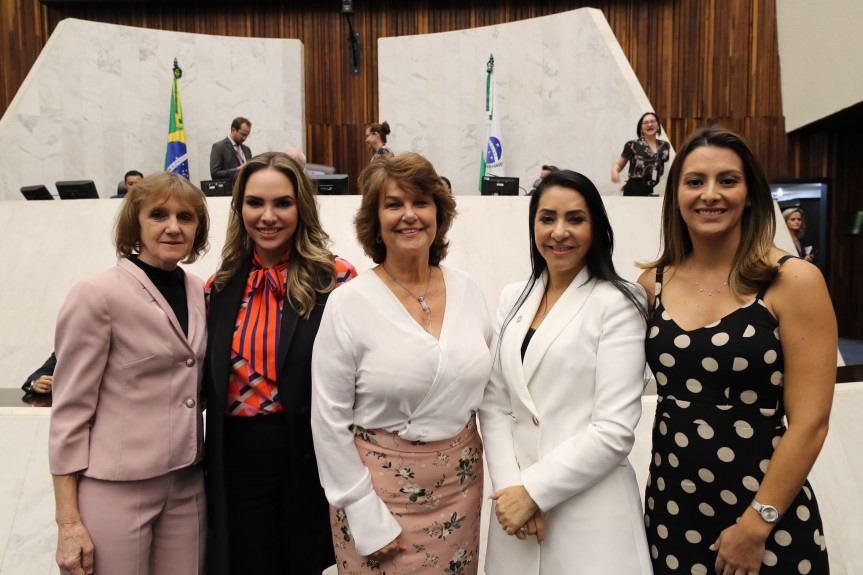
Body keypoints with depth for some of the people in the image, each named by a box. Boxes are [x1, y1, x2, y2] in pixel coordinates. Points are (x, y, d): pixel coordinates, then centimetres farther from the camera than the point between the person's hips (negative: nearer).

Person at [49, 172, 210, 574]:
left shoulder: (199, 292, 4)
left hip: (187, 487, 5)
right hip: (116, 492, -5)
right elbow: (70, 410, -9)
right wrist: (69, 522, -9)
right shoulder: (96, 295, -11)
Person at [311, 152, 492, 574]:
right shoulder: (349, 304, -12)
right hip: (381, 485, -3)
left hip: (460, 482, 4)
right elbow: (329, 421, -10)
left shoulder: (467, 290, 0)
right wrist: (367, 517, -10)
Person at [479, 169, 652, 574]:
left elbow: (614, 431, -14)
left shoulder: (617, 305, -10)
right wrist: (509, 486, -8)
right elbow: (493, 404, 3)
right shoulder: (513, 299, 5)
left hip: (589, 508, -4)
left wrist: (533, 491, -13)